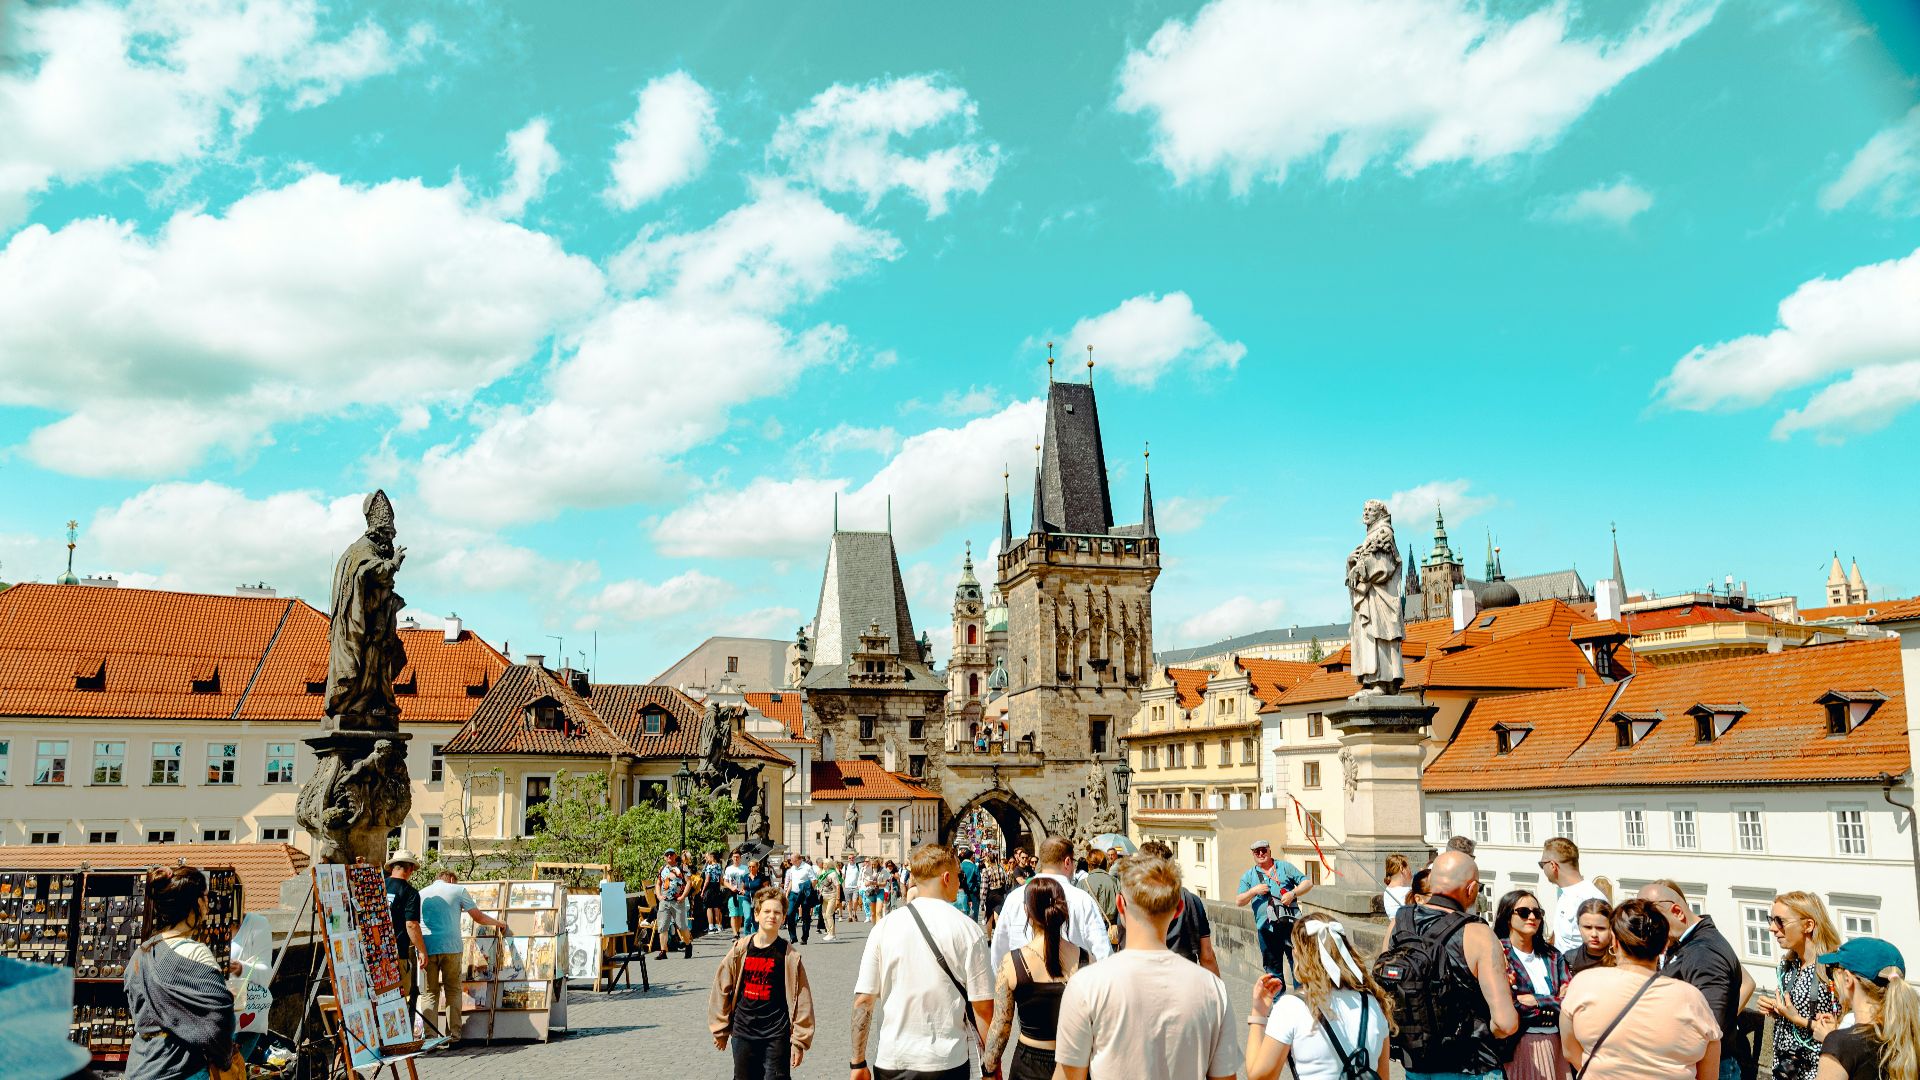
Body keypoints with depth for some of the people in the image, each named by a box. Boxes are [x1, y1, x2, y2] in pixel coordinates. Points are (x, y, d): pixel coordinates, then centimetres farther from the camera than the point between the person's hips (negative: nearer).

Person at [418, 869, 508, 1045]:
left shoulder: (421, 894, 18)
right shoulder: (457, 890, 9)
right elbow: (478, 917, 9)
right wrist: (499, 923, 24)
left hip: (427, 949, 2)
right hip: (451, 947, -2)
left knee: (431, 993, 8)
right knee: (453, 992, 7)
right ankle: (453, 1036, 4)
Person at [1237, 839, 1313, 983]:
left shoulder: (1285, 867, 12)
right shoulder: (1248, 876, 14)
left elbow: (1308, 884, 8)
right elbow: (1239, 901, 7)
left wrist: (1293, 893, -9)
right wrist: (1253, 891, -9)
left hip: (1290, 923, -1)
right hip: (1266, 928, 2)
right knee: (1273, 968, 6)